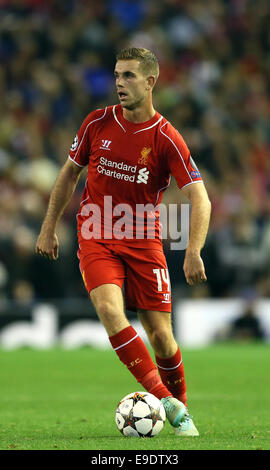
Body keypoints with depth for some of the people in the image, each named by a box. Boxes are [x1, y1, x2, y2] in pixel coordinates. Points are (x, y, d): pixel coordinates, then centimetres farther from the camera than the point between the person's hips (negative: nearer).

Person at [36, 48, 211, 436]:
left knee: (161, 335, -3)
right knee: (109, 308, -26)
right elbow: (69, 173, 15)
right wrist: (49, 227, 14)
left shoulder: (166, 138, -10)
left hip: (143, 242, -1)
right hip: (96, 238, 1)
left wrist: (194, 252, -28)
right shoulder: (97, 123, 0)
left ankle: (181, 412, 22)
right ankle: (164, 399, -27)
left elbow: (200, 200, -13)